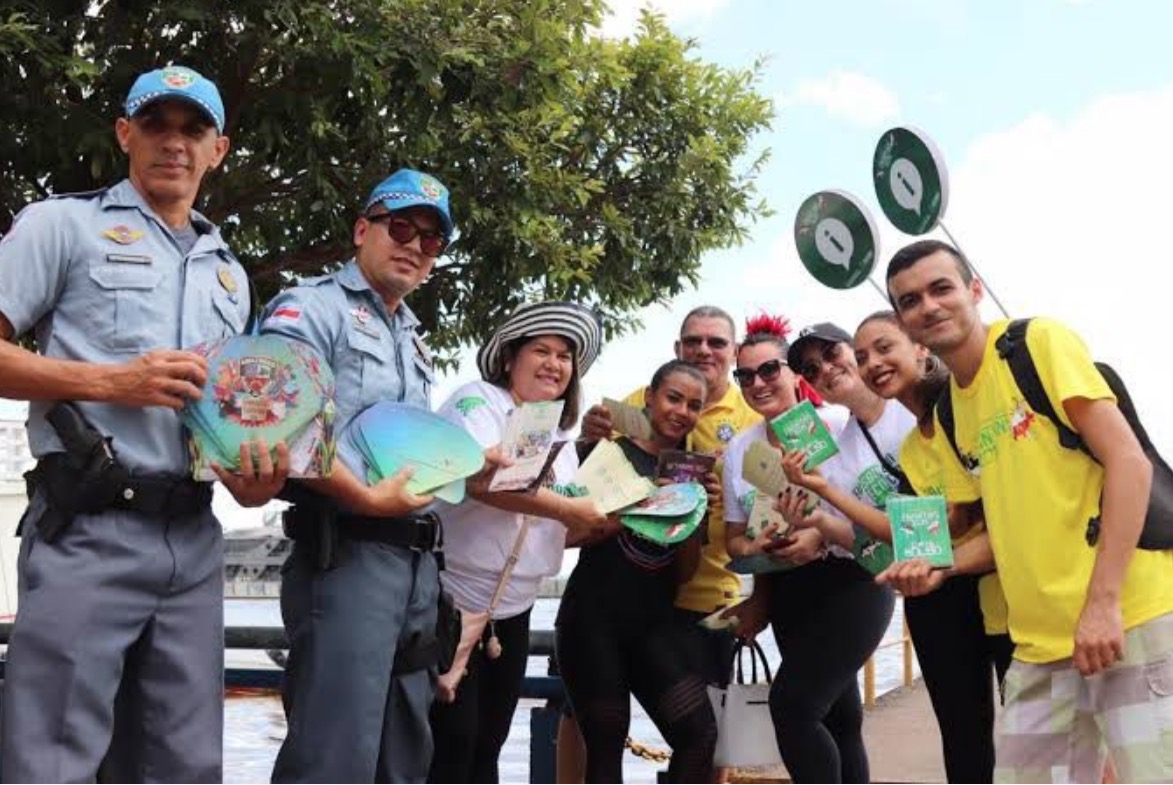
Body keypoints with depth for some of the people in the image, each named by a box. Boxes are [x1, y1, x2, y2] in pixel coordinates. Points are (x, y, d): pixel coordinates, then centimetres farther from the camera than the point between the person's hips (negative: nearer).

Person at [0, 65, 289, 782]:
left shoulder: (229, 273, 22)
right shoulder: (65, 225, 4)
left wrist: (251, 472, 3)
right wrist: (113, 382, -14)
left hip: (194, 540, 6)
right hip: (89, 530, -6)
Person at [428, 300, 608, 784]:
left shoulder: (560, 439, 15)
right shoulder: (478, 402, -9)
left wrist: (612, 520, -1)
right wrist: (566, 508, -25)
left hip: (510, 611, 8)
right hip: (451, 603, -8)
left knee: (486, 746, 12)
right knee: (450, 744, -5)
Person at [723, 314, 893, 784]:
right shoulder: (738, 449, 6)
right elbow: (734, 538, 9)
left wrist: (821, 535, -25)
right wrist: (758, 548, -13)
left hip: (850, 583, -6)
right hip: (789, 596, 6)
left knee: (791, 704, -19)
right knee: (837, 719, 14)